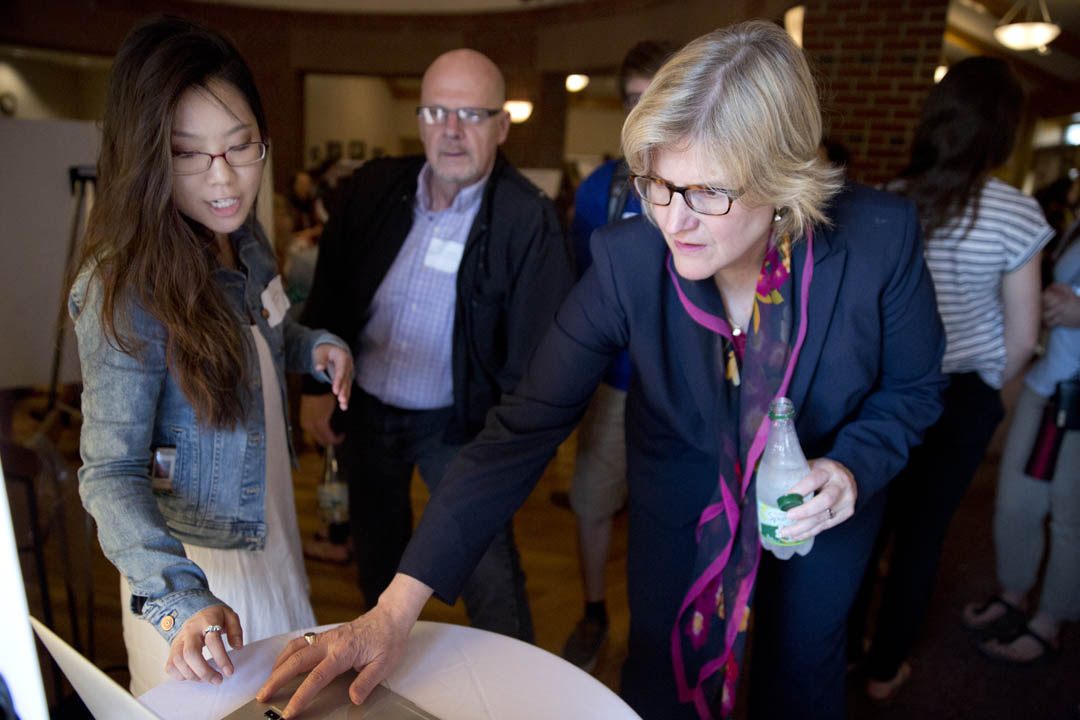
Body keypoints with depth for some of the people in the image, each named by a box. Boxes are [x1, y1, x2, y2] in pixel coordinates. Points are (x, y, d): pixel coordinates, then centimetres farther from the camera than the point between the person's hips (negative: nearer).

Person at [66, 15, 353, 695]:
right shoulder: (124, 289, -28)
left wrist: (315, 346, -10)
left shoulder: (244, 238, -6)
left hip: (270, 521, 7)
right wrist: (180, 599, -40)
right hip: (190, 553, -6)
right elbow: (111, 473, -26)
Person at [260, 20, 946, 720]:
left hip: (822, 507, 1)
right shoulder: (627, 259, -28)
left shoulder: (881, 237, -26)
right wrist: (397, 608, -33)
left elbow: (914, 385, -7)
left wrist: (854, 467, -29)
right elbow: (526, 426, -29)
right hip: (681, 507, 0)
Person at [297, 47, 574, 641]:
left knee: (490, 576, -1)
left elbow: (539, 347, -17)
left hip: (458, 421, -4)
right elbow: (327, 297, 5)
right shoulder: (370, 190, -5)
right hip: (363, 408, 5)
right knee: (377, 558, 23)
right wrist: (316, 386, 4)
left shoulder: (528, 220, -18)